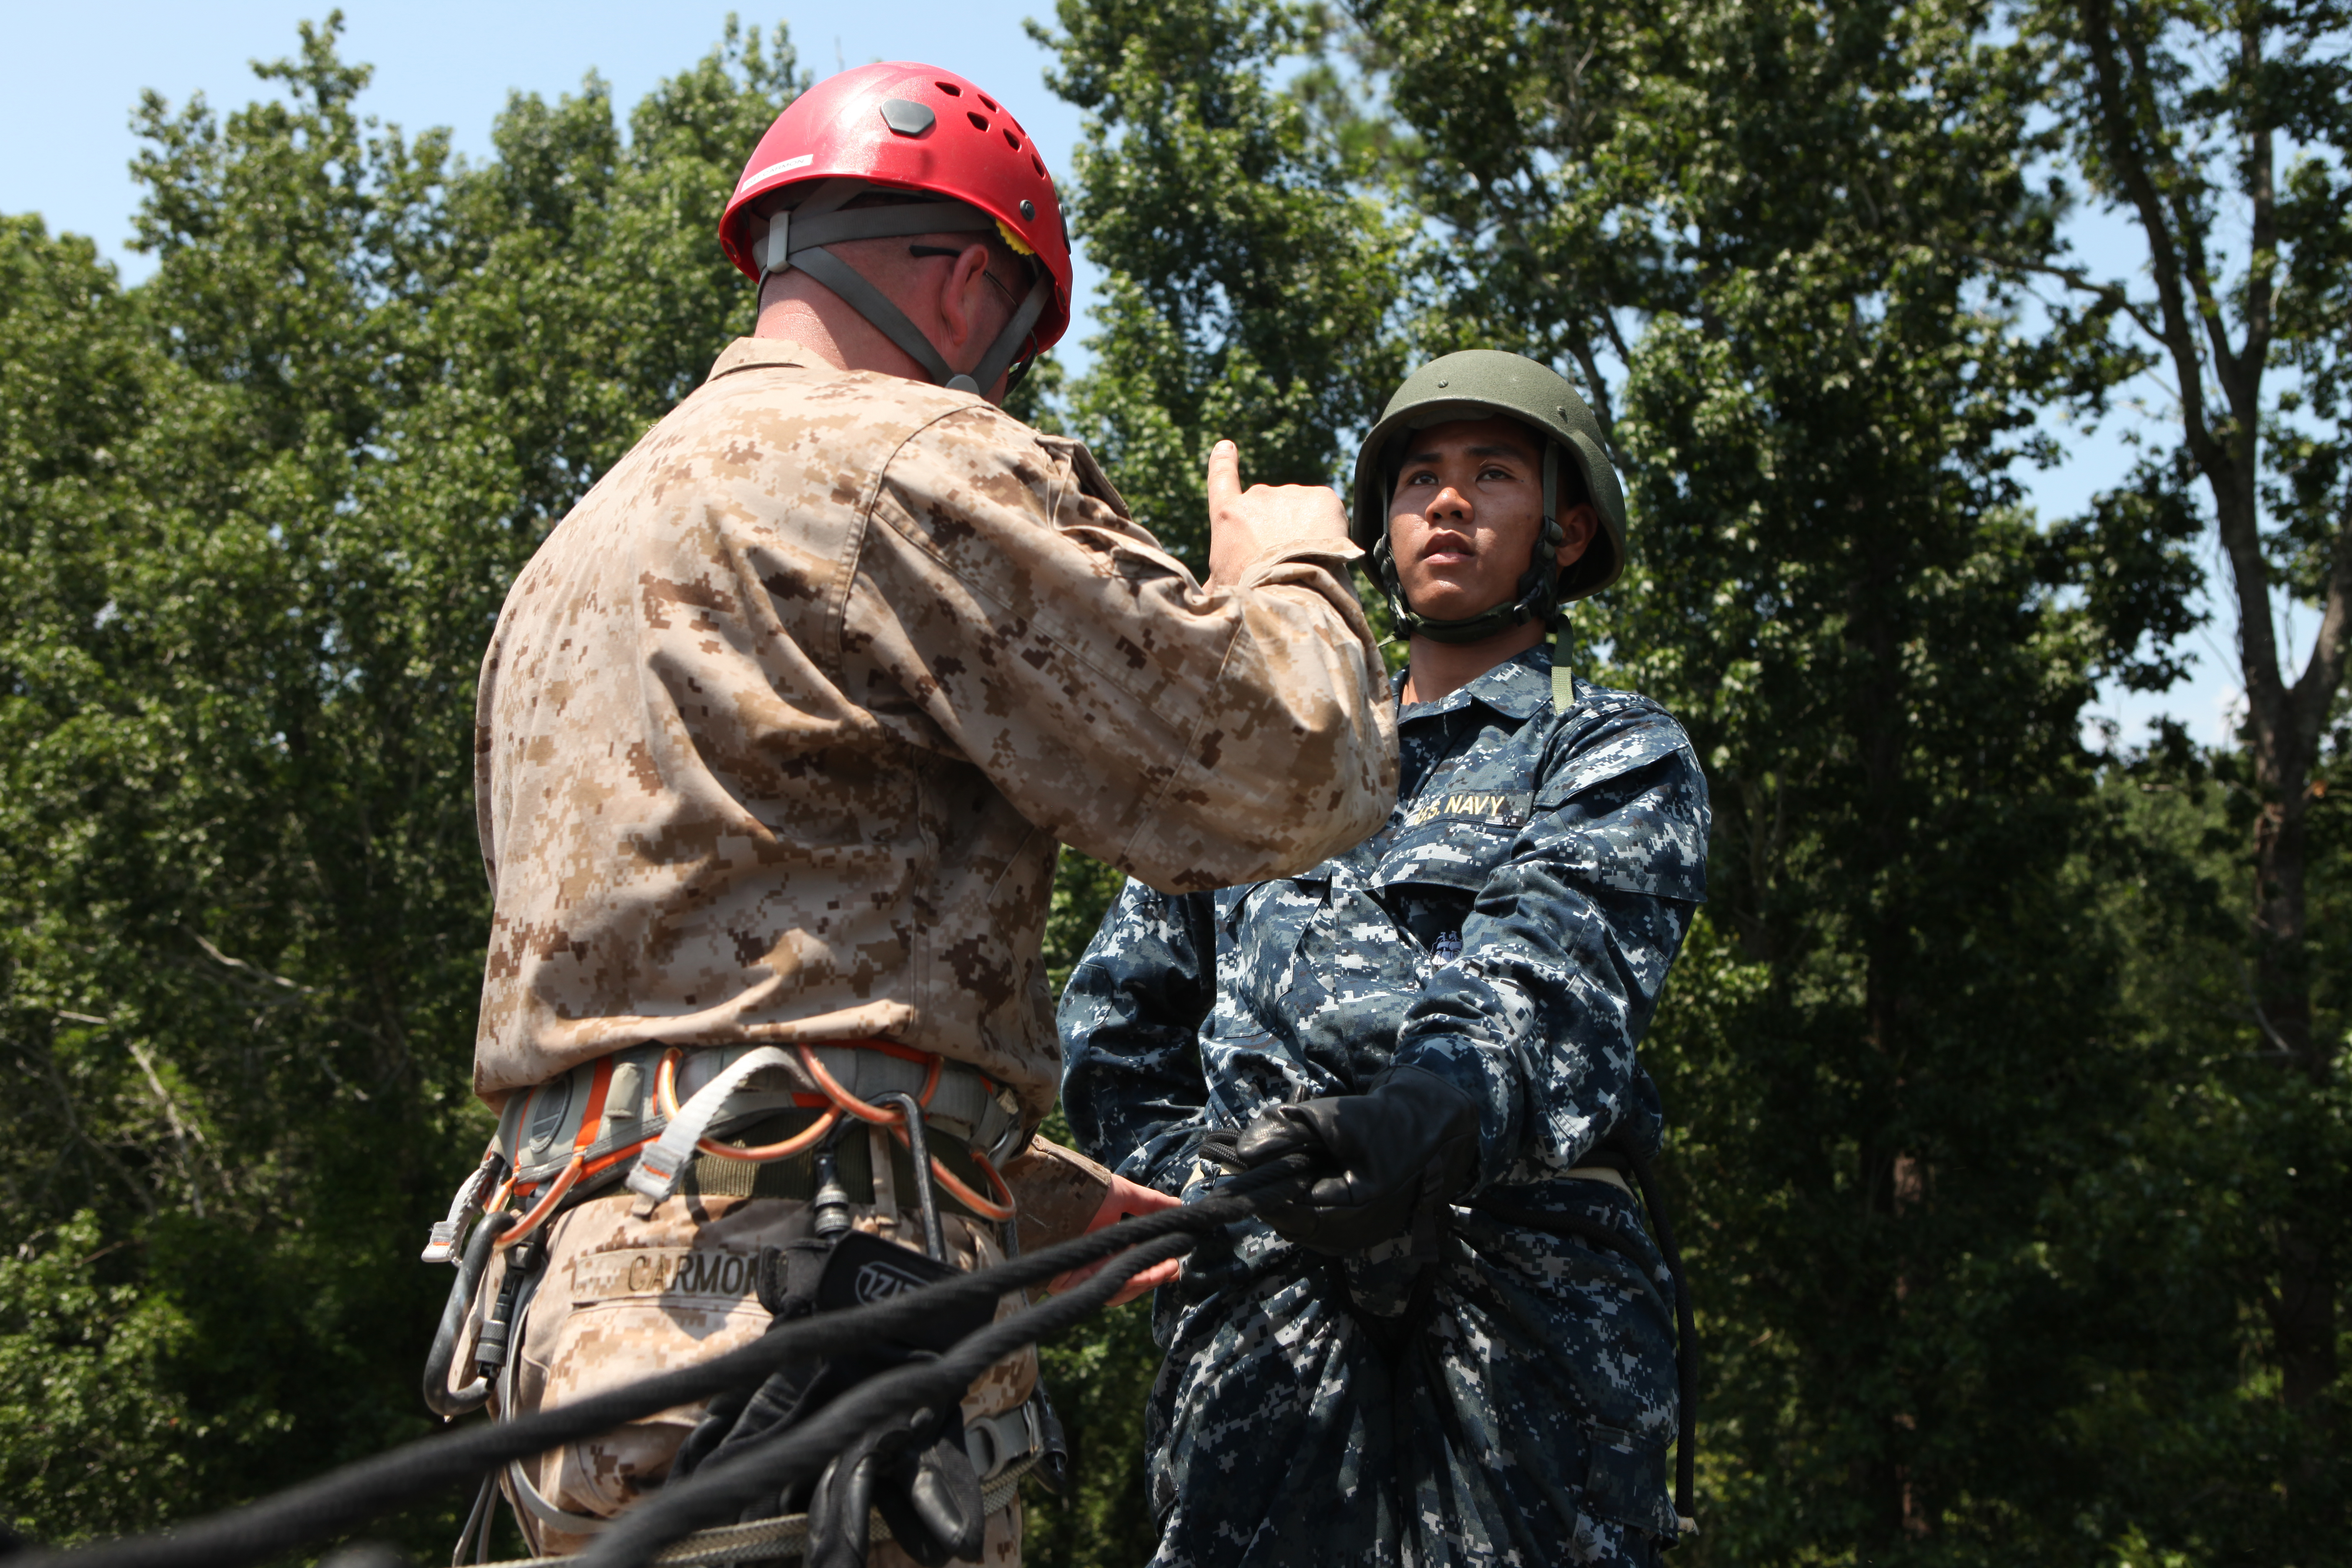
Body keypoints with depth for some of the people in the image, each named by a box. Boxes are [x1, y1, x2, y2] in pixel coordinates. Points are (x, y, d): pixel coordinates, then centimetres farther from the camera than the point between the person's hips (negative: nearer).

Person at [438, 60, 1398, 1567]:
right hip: (799, 1317, -9)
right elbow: (1285, 775, -8)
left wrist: (1044, 1200, 29)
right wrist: (1291, 566, 14)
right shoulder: (914, 465, -4)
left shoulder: (580, 551, 26)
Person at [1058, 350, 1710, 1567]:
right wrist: (1186, 1175, 6)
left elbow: (1555, 975, -10)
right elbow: (1115, 1010, 23)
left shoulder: (1618, 757, 11)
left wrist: (1444, 1107, -31)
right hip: (1259, 1285, 3)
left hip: (1520, 1284, -3)